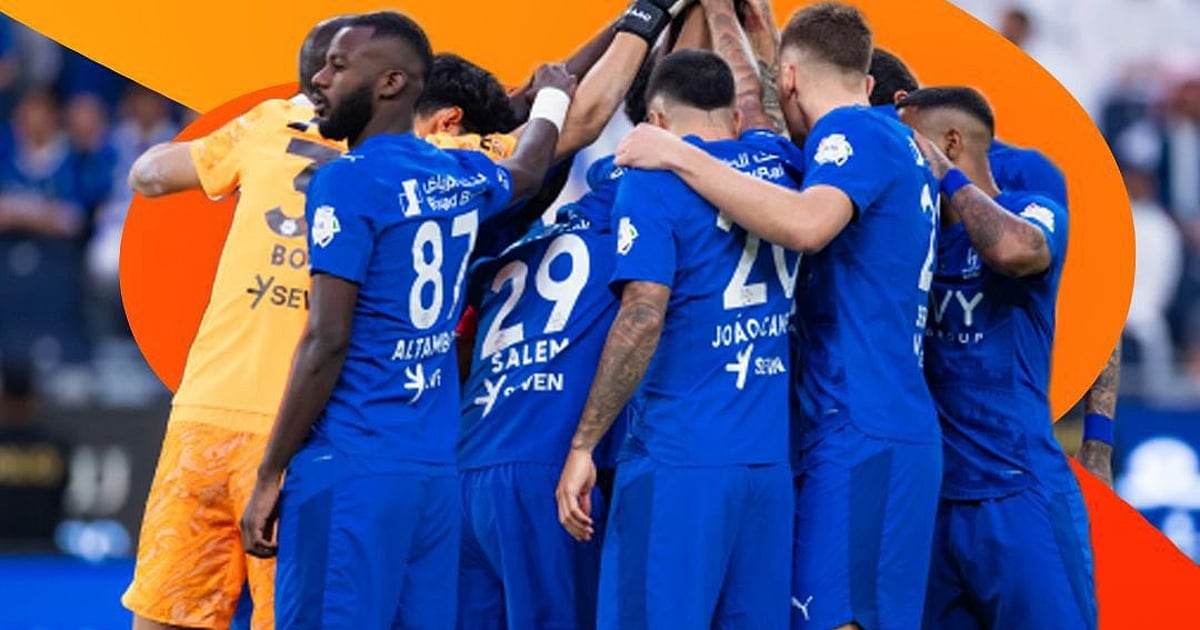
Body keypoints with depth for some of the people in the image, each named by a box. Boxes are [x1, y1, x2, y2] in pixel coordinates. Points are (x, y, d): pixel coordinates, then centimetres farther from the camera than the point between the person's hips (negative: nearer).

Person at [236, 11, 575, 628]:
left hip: (349, 470, -7)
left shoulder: (348, 182, -9)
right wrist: (552, 96, 59)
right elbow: (526, 173, 38)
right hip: (436, 471, 7)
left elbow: (326, 344, -13)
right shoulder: (464, 179, 12)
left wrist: (269, 476, -9)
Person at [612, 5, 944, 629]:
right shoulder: (897, 142, 20)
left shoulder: (853, 132, -8)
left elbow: (806, 224, -28)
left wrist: (679, 156, -22)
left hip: (859, 436, -9)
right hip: (896, 430, 9)